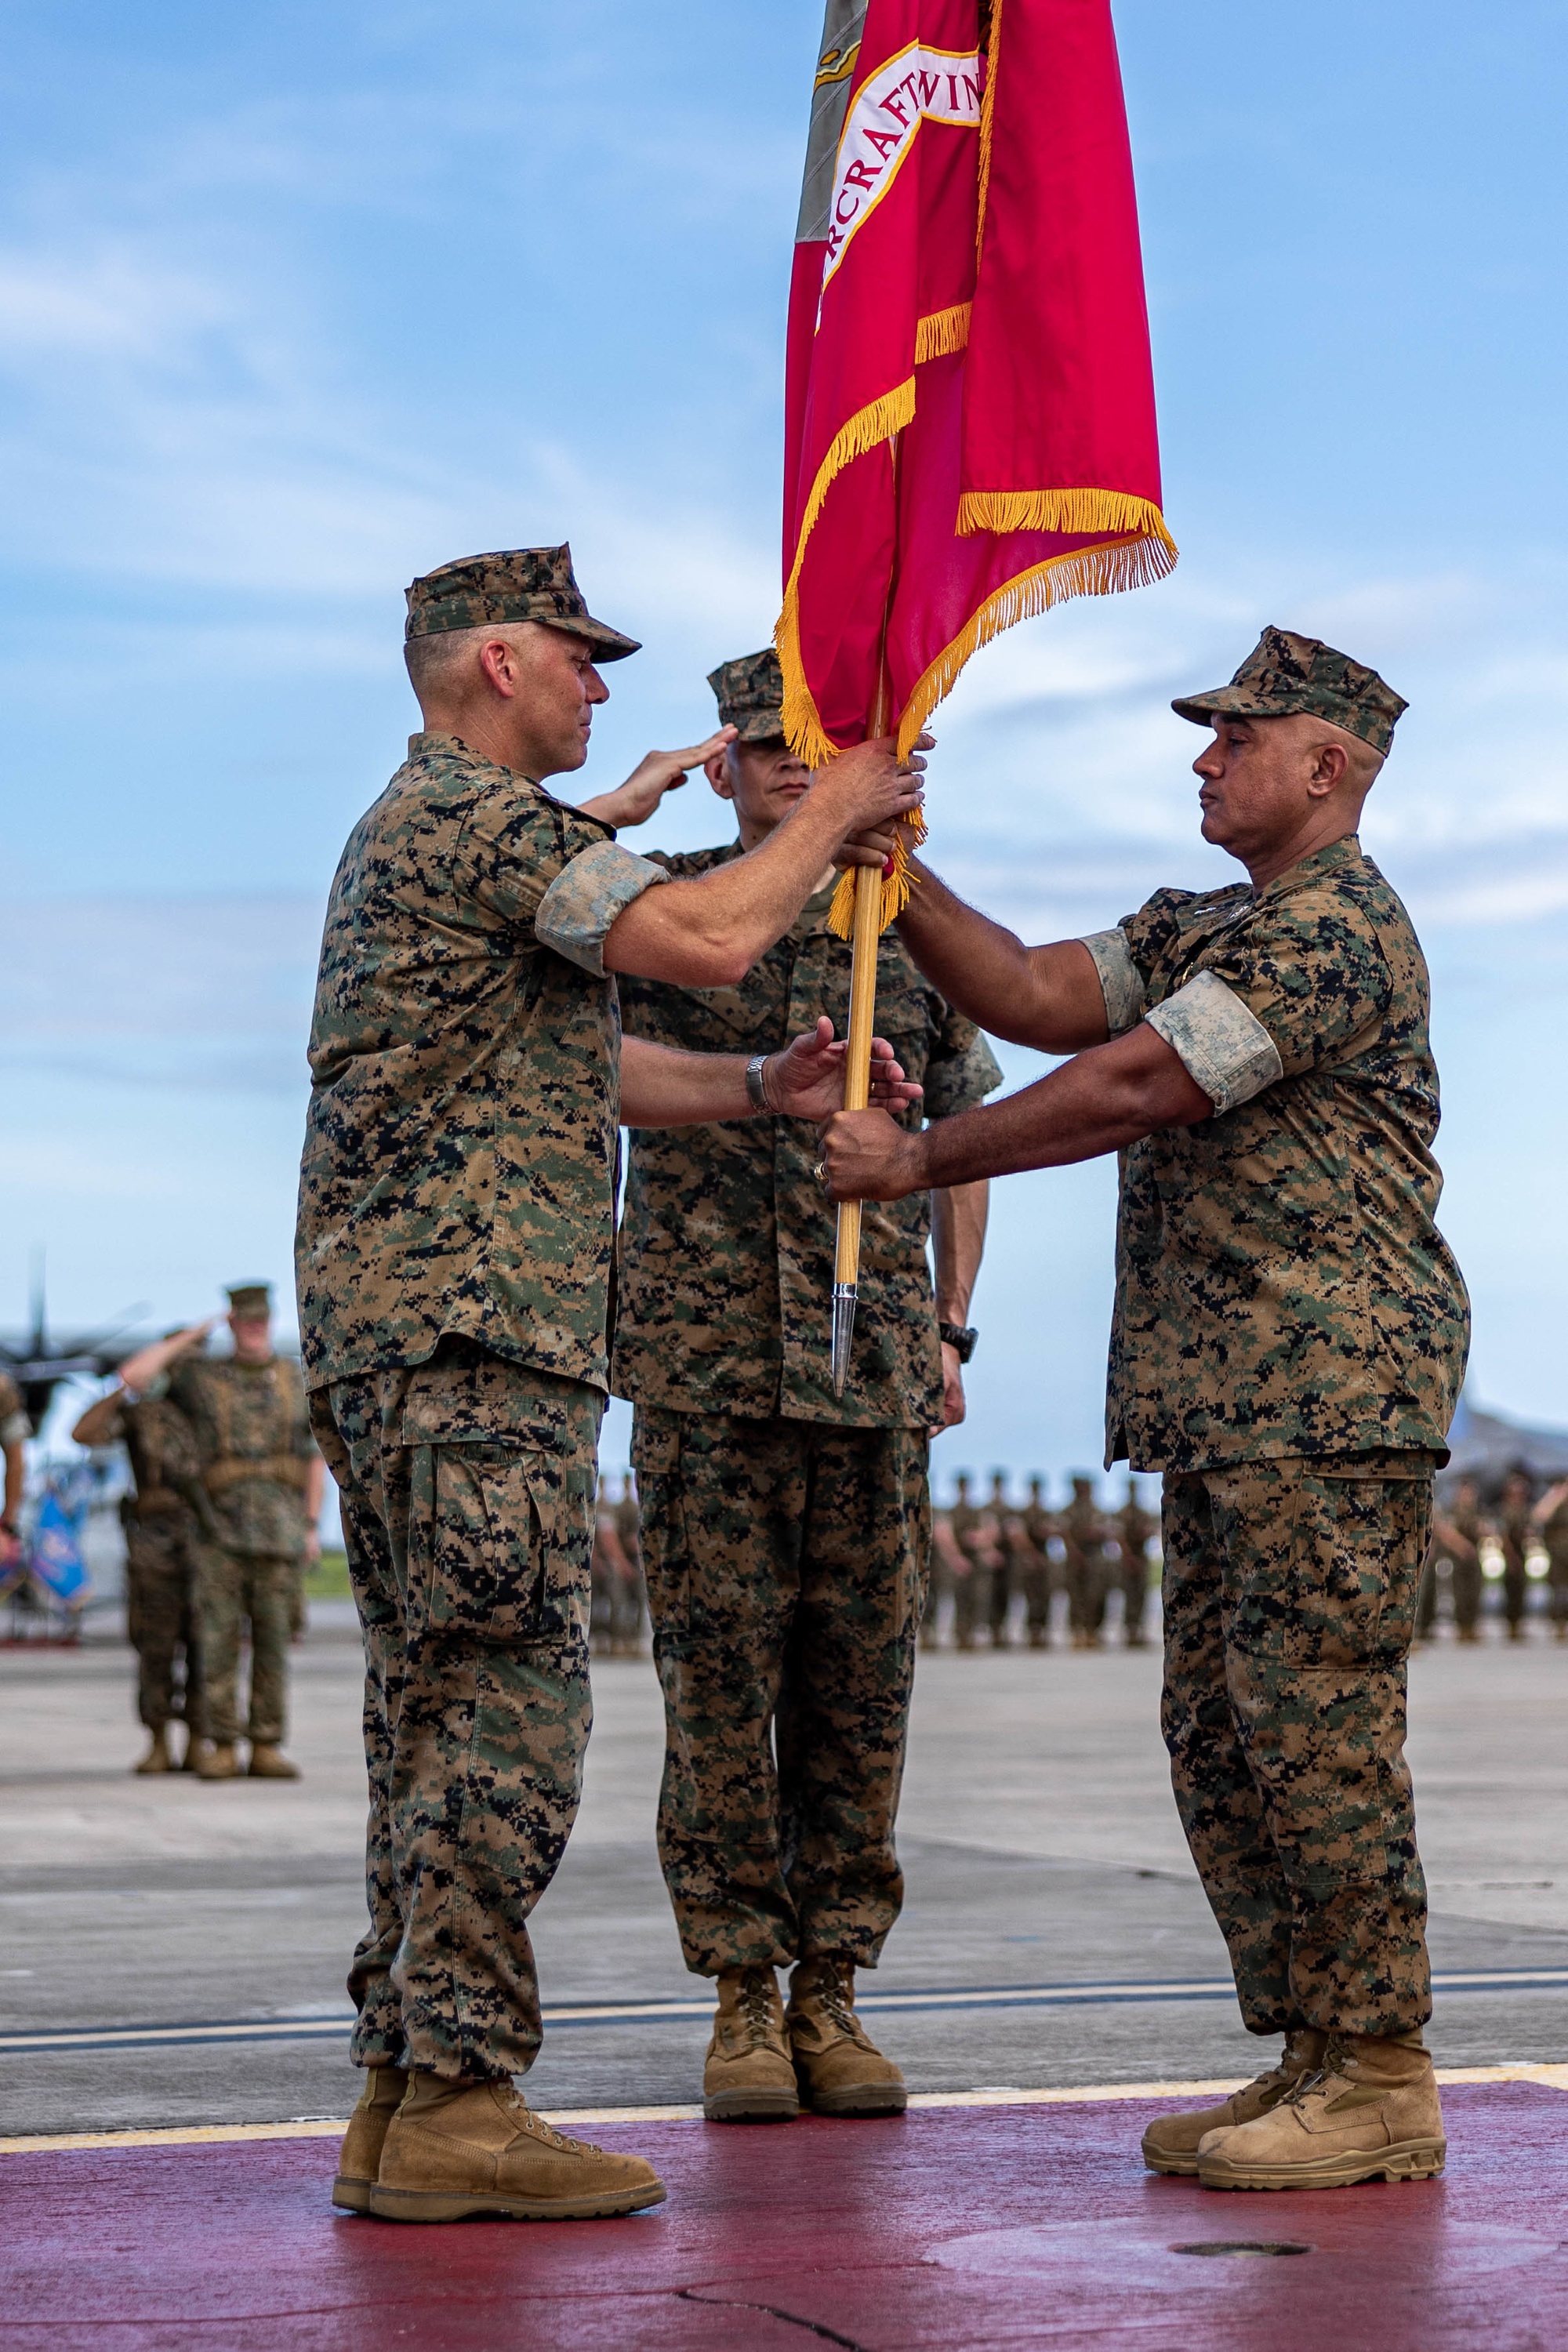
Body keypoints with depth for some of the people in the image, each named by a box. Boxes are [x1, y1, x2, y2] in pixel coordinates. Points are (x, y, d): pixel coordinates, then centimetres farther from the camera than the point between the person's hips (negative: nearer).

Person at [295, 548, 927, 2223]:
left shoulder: (421, 829, 25)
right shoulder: (481, 814, -9)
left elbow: (568, 1069, 26)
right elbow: (703, 939, -18)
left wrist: (764, 1089, 16)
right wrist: (832, 813, -2)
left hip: (387, 1332, 11)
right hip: (469, 1329, -11)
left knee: (433, 1720, 10)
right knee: (505, 1718, -10)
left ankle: (401, 2094, 11)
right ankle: (454, 2104, -9)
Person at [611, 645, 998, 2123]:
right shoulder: (655, 906, 8)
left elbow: (965, 1139, 16)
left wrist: (951, 1331, 9)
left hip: (870, 1359, 2)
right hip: (703, 1350, -1)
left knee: (856, 1679, 3)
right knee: (718, 1670, -2)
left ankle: (830, 1996, 12)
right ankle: (742, 2000, 7)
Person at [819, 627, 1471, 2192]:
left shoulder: (1333, 926, -10)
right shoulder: (1201, 927, 23)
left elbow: (1130, 1086, -16)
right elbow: (1038, 998, 10)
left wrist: (919, 1162, -9)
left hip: (1329, 1386, -10)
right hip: (1227, 1403, 10)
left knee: (1315, 1722, -9)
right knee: (1222, 1735, 9)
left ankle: (1383, 2081, -3)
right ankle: (1313, 2059, 16)